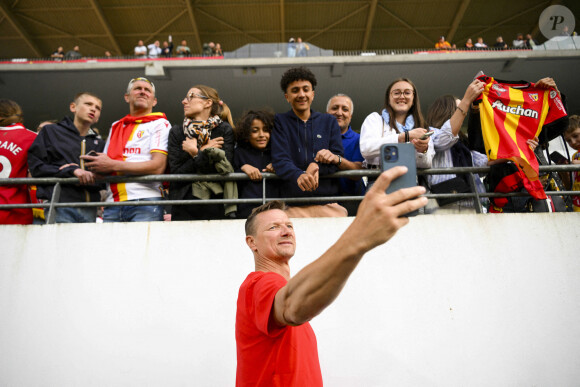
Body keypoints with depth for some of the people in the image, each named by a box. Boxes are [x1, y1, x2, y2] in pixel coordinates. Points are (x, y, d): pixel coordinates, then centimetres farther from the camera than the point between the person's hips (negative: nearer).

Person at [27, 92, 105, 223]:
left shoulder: (100, 144, 20)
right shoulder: (51, 131, 14)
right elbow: (36, 167, 2)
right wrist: (72, 171, -10)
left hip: (89, 210, 3)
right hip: (60, 207, -3)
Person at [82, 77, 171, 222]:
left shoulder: (160, 124, 7)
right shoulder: (115, 127, 26)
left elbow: (157, 167, -8)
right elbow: (104, 163, 27)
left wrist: (112, 166, -7)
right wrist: (94, 165, 1)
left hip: (145, 201, -5)